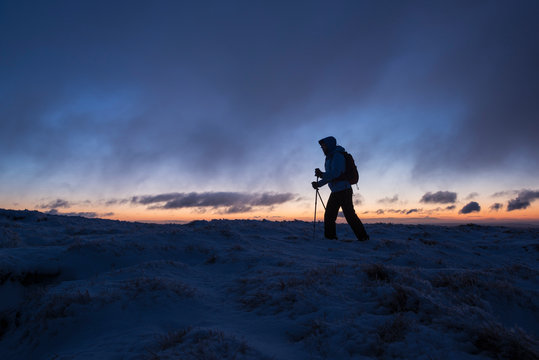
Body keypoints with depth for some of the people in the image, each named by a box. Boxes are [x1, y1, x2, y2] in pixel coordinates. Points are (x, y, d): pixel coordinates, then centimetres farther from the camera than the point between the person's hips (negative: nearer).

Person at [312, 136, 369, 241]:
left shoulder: (337, 155, -11)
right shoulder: (330, 157, 19)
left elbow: (335, 173, -24)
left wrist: (319, 183, -23)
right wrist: (321, 174, 4)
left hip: (343, 190, -10)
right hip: (335, 192, 10)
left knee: (350, 215, -8)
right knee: (329, 215, 6)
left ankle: (363, 237, 0)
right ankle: (330, 237, 10)